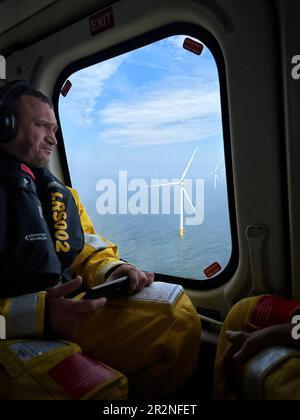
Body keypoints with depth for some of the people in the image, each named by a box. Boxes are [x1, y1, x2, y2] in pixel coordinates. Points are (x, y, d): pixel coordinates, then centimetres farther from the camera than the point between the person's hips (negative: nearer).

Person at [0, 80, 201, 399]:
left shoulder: (59, 192, 17)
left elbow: (90, 250, 16)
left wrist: (111, 271, -5)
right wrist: (36, 315, -26)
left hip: (70, 305, 7)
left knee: (176, 312, -12)